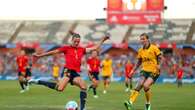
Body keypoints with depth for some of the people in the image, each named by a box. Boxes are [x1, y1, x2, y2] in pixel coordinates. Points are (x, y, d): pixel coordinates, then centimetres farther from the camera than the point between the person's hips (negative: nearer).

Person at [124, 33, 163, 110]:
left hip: (154, 71, -5)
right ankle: (130, 102, -26)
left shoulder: (154, 48, -7)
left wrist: (158, 64, -22)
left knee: (146, 85, -22)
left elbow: (160, 57, -3)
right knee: (139, 85, -16)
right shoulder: (140, 51, 8)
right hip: (144, 70, 5)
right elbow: (139, 62, 19)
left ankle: (148, 104, 0)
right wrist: (133, 70, 11)